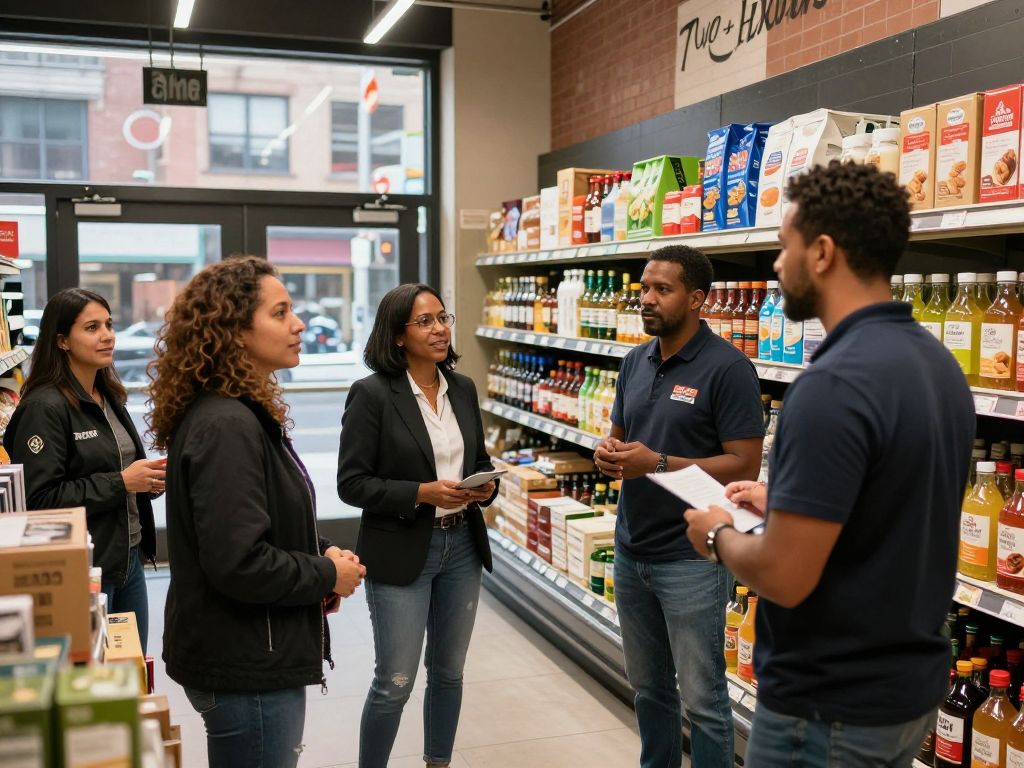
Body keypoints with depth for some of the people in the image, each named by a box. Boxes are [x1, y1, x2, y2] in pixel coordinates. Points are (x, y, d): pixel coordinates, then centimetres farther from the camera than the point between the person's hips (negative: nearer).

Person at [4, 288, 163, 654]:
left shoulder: (109, 398, 10)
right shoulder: (45, 407, -15)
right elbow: (38, 499, -20)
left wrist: (148, 477, 1)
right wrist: (121, 483, -20)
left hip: (128, 560, 8)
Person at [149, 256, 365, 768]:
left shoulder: (240, 414, 9)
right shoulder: (226, 426, -23)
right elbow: (238, 564, -28)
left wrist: (318, 556, 3)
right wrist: (327, 575, -13)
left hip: (249, 657, 10)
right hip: (246, 671, -10)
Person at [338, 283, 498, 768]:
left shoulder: (463, 389, 5)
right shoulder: (372, 394, -12)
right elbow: (352, 484, -13)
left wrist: (487, 487, -8)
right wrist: (422, 494, -22)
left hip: (462, 548, 6)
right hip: (401, 554, -5)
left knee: (448, 672, 17)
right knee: (395, 682, 3)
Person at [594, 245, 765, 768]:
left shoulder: (727, 367, -14)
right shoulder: (635, 362, 8)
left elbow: (744, 466, -16)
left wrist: (658, 464, -24)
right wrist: (609, 452, -6)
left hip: (691, 557, -7)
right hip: (631, 550, 7)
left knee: (702, 697, 5)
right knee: (648, 686, 20)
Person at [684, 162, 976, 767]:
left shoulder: (834, 384, -27)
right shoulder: (938, 364, 2)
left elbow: (784, 577, -27)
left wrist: (720, 535, -8)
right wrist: (786, 501, 15)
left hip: (831, 707, -8)